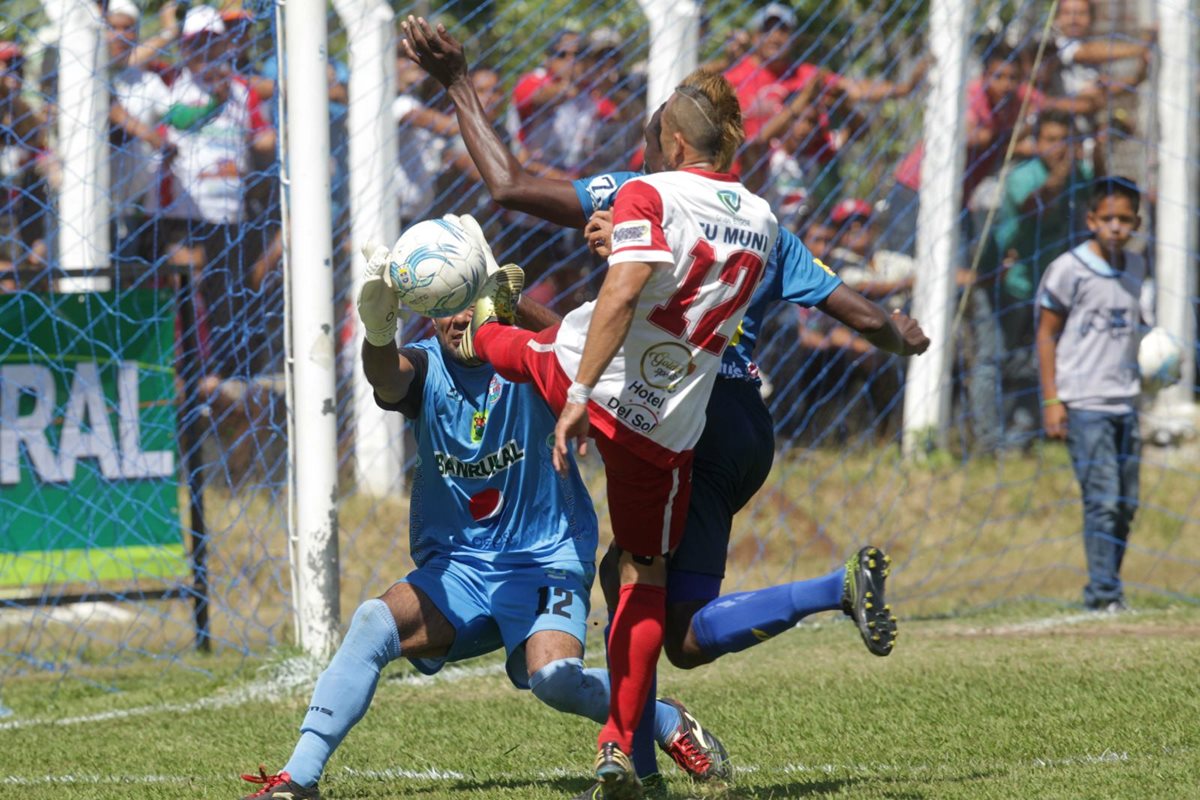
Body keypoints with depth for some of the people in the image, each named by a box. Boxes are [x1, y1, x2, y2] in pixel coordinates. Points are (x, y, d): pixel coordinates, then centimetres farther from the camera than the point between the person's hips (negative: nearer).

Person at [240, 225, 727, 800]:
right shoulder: (424, 368, -4)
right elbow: (387, 378, -28)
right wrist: (378, 332, -54)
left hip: (546, 561, -2)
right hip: (454, 568, 2)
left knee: (554, 678, -28)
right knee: (374, 623, -25)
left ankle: (668, 722, 1)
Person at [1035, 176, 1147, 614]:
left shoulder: (1135, 267, 12)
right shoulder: (1069, 269, -6)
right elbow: (1046, 335, -3)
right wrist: (1051, 401, -8)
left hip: (1125, 403, 6)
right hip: (1083, 404, -6)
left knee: (1126, 504, 6)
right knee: (1102, 500, -12)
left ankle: (1105, 591, 14)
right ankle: (1104, 594, -10)